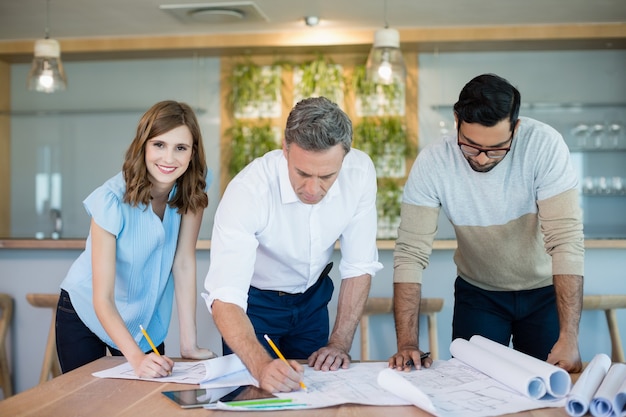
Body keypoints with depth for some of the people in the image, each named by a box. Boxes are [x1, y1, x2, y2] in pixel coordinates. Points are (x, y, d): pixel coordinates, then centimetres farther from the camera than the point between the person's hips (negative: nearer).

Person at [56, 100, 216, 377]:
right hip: (87, 312, -3)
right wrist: (136, 358, -45)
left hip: (146, 318, 4)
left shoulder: (193, 188, -18)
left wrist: (189, 345, -20)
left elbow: (184, 262, -16)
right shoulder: (112, 200, -29)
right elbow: (102, 299, -31)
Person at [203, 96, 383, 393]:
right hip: (254, 301, -3)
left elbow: (359, 266, -14)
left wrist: (340, 343, -18)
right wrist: (261, 365, -56)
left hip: (313, 296, 3)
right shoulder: (248, 190, -35)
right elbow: (224, 296, -41)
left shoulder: (360, 172, -24)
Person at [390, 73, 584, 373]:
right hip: (477, 292, 1)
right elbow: (410, 253, -23)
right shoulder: (432, 163, -23)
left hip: (544, 290, 0)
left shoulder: (544, 145, -26)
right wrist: (407, 343, -30)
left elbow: (566, 239, -29)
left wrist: (569, 338, -35)